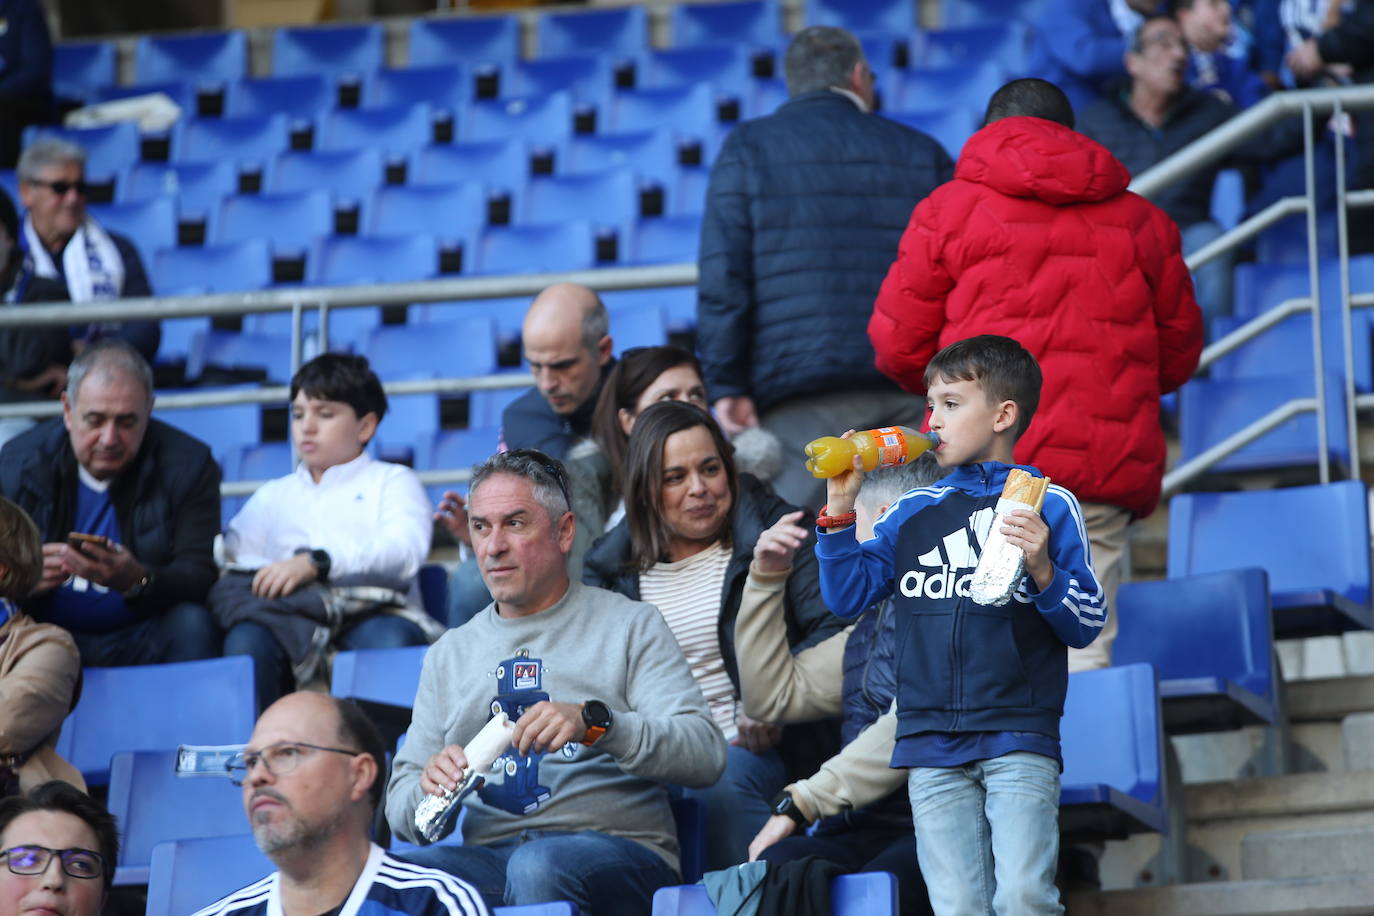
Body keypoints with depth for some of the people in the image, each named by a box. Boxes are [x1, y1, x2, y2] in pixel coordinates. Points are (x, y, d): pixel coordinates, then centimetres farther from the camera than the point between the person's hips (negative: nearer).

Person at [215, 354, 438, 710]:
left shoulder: (393, 481, 23)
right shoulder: (274, 495, 36)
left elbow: (405, 549, 0)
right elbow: (232, 554, 17)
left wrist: (316, 562, -16)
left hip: (369, 612, -2)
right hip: (291, 613, 2)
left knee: (392, 640, -38)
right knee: (247, 639, -33)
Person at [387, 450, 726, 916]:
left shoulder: (630, 627, 10)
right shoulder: (449, 653, 22)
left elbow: (705, 755, -5)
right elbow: (401, 808, 18)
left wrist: (594, 722, -21)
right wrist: (429, 787, -7)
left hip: (618, 849, -2)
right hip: (487, 855, 3)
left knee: (540, 866, -38)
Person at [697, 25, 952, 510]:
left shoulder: (748, 147, 8)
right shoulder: (922, 153, 14)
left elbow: (722, 277, -1)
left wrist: (727, 385, -2)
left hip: (796, 394, -2)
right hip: (908, 393, 2)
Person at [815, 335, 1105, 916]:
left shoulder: (1049, 506, 3)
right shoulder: (913, 513, 14)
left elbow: (1086, 626, 2)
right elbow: (846, 596, 12)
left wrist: (1043, 571, -16)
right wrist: (841, 509, 3)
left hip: (1019, 741, -3)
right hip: (931, 744, 4)